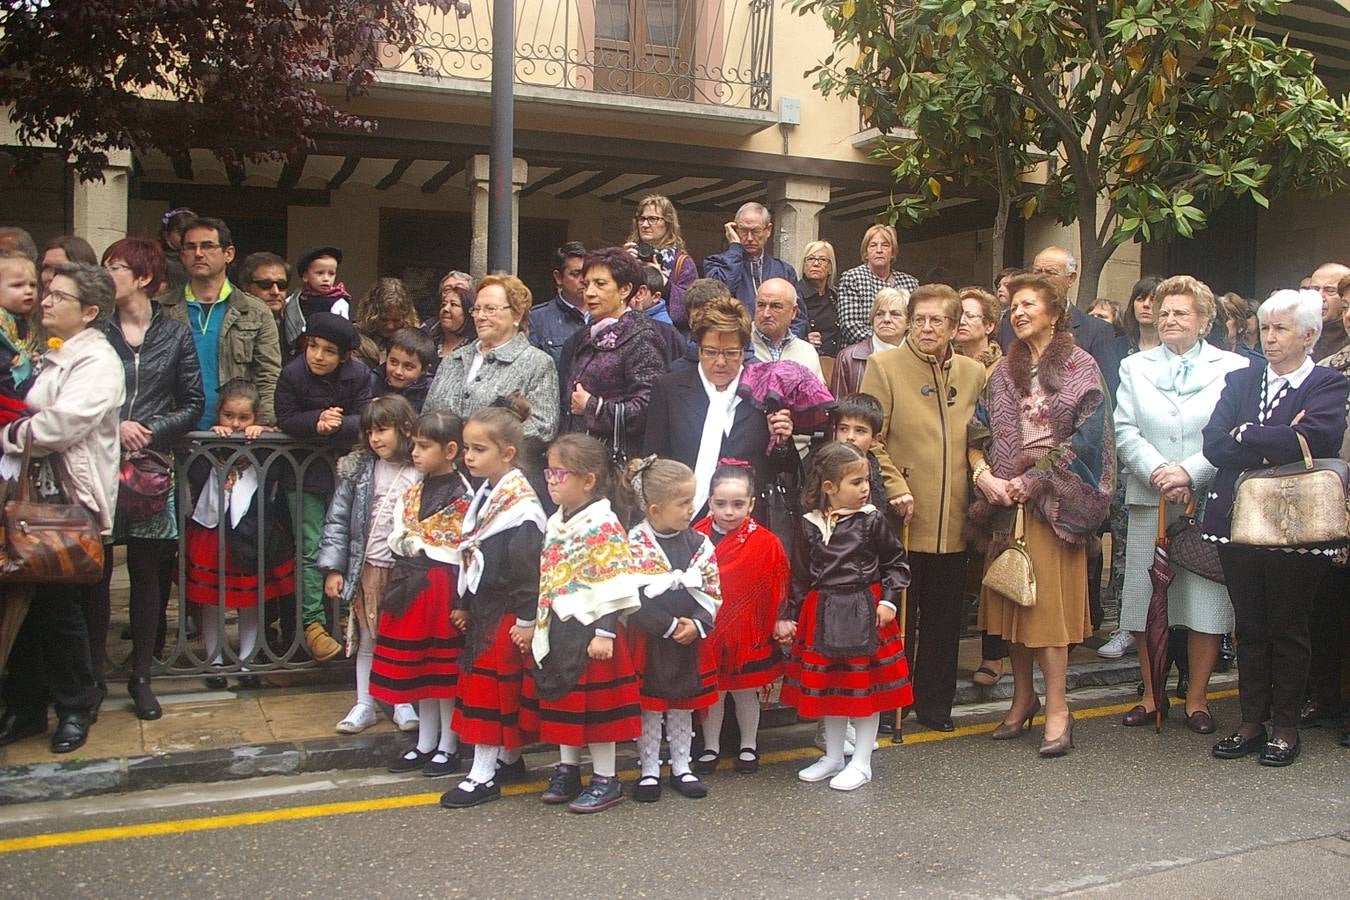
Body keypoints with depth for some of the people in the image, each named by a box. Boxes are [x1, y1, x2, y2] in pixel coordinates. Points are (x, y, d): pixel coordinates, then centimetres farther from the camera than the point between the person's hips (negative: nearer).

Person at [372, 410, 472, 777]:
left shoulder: (464, 496, -13)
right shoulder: (413, 491, 11)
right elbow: (396, 536, 10)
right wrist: (412, 546, -7)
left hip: (444, 585, -7)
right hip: (412, 585, 7)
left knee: (445, 669, 4)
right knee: (418, 668, 15)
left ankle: (448, 747, 17)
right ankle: (425, 743, 28)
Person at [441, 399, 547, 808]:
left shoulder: (522, 505, -18)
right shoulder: (484, 495, 10)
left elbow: (528, 568, -20)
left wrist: (527, 620, -19)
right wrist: (463, 604, 17)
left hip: (507, 613, -9)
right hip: (481, 608, 9)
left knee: (491, 689, -2)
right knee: (490, 687, 16)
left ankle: (484, 774, 8)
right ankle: (508, 759, 30)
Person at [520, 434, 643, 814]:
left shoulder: (603, 525, -16)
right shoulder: (555, 523, 10)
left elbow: (613, 587, -19)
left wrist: (604, 633, -21)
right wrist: (537, 625, 19)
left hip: (589, 629, -8)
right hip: (556, 631, 8)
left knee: (594, 705, 1)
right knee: (562, 699, 16)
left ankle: (606, 779, 14)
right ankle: (567, 769, 30)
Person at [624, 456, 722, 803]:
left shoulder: (698, 542, 1)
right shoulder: (637, 544, -14)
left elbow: (713, 591, 2)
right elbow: (637, 598, -19)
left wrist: (697, 624, -12)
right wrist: (671, 626, -18)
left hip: (690, 639, 4)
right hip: (649, 641, -4)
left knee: (684, 706, 16)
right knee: (649, 707, 8)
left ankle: (681, 766, 30)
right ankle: (648, 770, 21)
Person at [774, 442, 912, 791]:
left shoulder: (872, 520, -7)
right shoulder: (809, 525, -1)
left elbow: (897, 564, 2)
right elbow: (800, 576, 6)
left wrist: (888, 600, -9)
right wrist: (787, 616, 4)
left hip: (865, 614, -2)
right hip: (822, 615, 3)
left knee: (866, 688, 5)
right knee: (827, 688, 13)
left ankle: (861, 762, 19)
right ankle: (833, 756, 30)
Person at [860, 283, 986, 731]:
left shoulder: (974, 373, 11)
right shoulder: (884, 366, -1)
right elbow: (870, 439, -6)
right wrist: (895, 488, -14)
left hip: (953, 521, 4)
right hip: (904, 517, -4)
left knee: (944, 618, 12)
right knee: (898, 616, 7)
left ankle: (935, 703, 26)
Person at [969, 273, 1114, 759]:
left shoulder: (1080, 367, 0)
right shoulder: (1004, 371, 13)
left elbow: (1087, 438, -8)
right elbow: (977, 431, 8)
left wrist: (1034, 480, -13)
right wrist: (984, 476, -9)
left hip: (1054, 499, -5)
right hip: (1005, 499, 5)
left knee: (1048, 599, -6)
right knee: (1012, 598, 7)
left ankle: (1057, 708, 1)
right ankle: (1023, 695, 20)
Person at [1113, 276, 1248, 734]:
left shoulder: (1233, 368, 4)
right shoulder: (1134, 367, 12)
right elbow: (1124, 430, 4)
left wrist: (1189, 473, -16)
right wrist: (1157, 472, -12)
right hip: (1148, 501, 2)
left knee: (1205, 602, 1)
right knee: (1146, 602, 5)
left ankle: (1197, 700, 14)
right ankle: (1152, 696, 18)